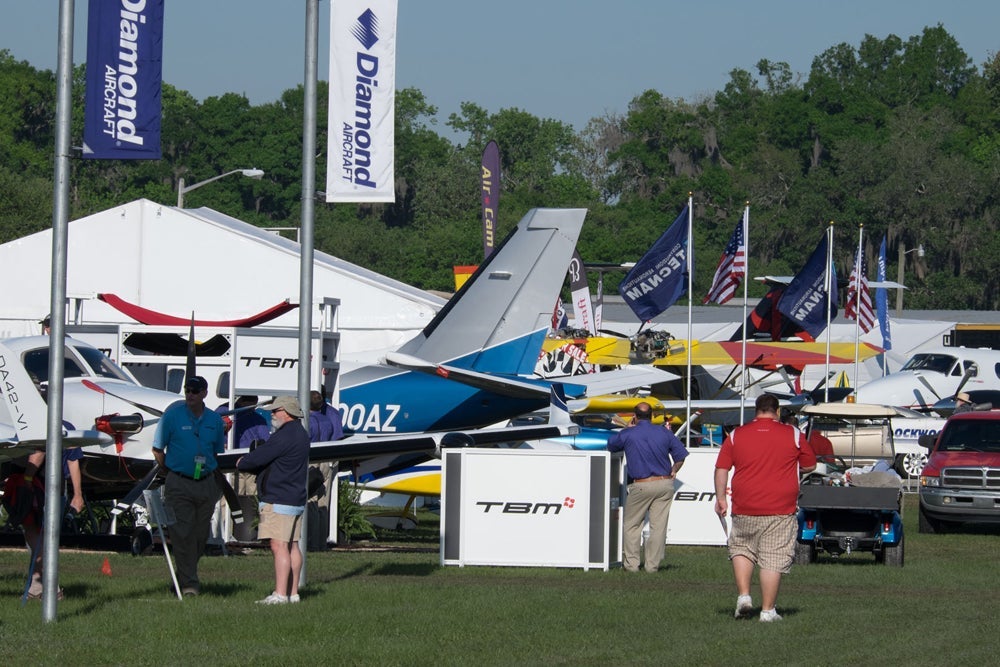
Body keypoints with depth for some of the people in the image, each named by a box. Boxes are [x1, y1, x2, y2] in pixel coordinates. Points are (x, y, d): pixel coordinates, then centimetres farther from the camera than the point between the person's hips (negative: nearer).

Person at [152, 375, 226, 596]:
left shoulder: (214, 420, 7)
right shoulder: (173, 416, -4)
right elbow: (157, 449, 3)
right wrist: (170, 472, 4)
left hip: (206, 484, 4)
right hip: (179, 484, -4)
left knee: (201, 534, 7)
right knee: (183, 534, -9)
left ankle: (185, 575, 23)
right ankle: (188, 583, -7)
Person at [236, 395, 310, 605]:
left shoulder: (284, 436, -17)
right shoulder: (301, 435, 17)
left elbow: (258, 458, -16)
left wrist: (241, 463, 4)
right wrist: (249, 463, 9)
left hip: (279, 500, -11)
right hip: (296, 499, 11)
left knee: (279, 546, -11)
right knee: (292, 546, 12)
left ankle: (280, 594, -15)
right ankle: (293, 593, 14)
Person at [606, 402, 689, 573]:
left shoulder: (627, 434, -3)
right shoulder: (665, 433, 4)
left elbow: (610, 445, 15)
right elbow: (680, 455, 6)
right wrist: (673, 471, 21)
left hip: (641, 486, -2)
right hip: (665, 484, 2)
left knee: (631, 525, 11)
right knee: (658, 526, 5)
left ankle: (631, 563, 8)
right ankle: (653, 564, 5)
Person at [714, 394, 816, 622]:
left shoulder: (736, 435, 4)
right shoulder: (793, 434, 1)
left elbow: (721, 468, 2)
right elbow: (810, 465, 10)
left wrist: (720, 497, 9)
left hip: (744, 510, 2)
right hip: (780, 510, -2)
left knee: (741, 550, 21)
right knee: (773, 559, 2)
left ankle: (743, 595, 8)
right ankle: (768, 610, 2)